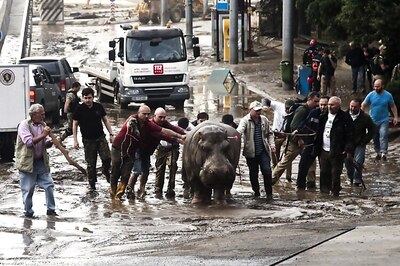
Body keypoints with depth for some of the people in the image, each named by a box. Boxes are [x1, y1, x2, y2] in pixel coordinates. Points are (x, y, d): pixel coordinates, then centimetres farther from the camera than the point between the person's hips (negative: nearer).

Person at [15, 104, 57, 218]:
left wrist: (50, 142, -13)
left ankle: (51, 209, 11)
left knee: (49, 184, 1)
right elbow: (29, 142, -23)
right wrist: (43, 135, -24)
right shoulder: (24, 125, -12)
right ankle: (28, 212, 13)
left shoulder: (42, 125, 8)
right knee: (28, 189, 0)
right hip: (27, 162, -6)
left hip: (41, 161, 6)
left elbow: (46, 143, 10)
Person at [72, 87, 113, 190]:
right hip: (88, 140, -2)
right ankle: (92, 183, 16)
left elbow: (105, 120, 11)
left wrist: (111, 134, 6)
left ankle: (106, 171, 18)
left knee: (107, 158, -13)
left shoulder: (99, 107, 1)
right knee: (91, 164, 1)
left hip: (100, 137, 2)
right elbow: (75, 125, 0)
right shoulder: (79, 109, -5)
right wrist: (75, 140, -4)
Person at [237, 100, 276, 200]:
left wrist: (271, 144, 5)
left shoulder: (264, 120, 8)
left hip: (263, 151, 2)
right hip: (251, 152, -2)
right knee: (253, 173, 7)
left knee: (267, 171, -7)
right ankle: (256, 193, 21)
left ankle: (269, 193, 3)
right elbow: (240, 129, -24)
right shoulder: (245, 120, -5)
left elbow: (270, 133, 18)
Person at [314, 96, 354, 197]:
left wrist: (349, 151, -16)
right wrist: (317, 148, 14)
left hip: (336, 152, -6)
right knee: (324, 173, 9)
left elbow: (350, 136, -10)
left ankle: (335, 192, 6)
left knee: (335, 174, -2)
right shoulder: (324, 116, 12)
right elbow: (319, 133, 19)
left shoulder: (345, 117, -8)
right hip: (324, 150, 6)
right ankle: (324, 191, 18)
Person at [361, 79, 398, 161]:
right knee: (375, 138, 8)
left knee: (383, 135, -19)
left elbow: (393, 106, 8)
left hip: (384, 120, -2)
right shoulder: (371, 95, -4)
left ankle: (384, 152, -24)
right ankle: (378, 152, 23)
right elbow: (363, 105, 2)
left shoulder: (388, 95, -4)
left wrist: (395, 117, 2)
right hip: (373, 120, 2)